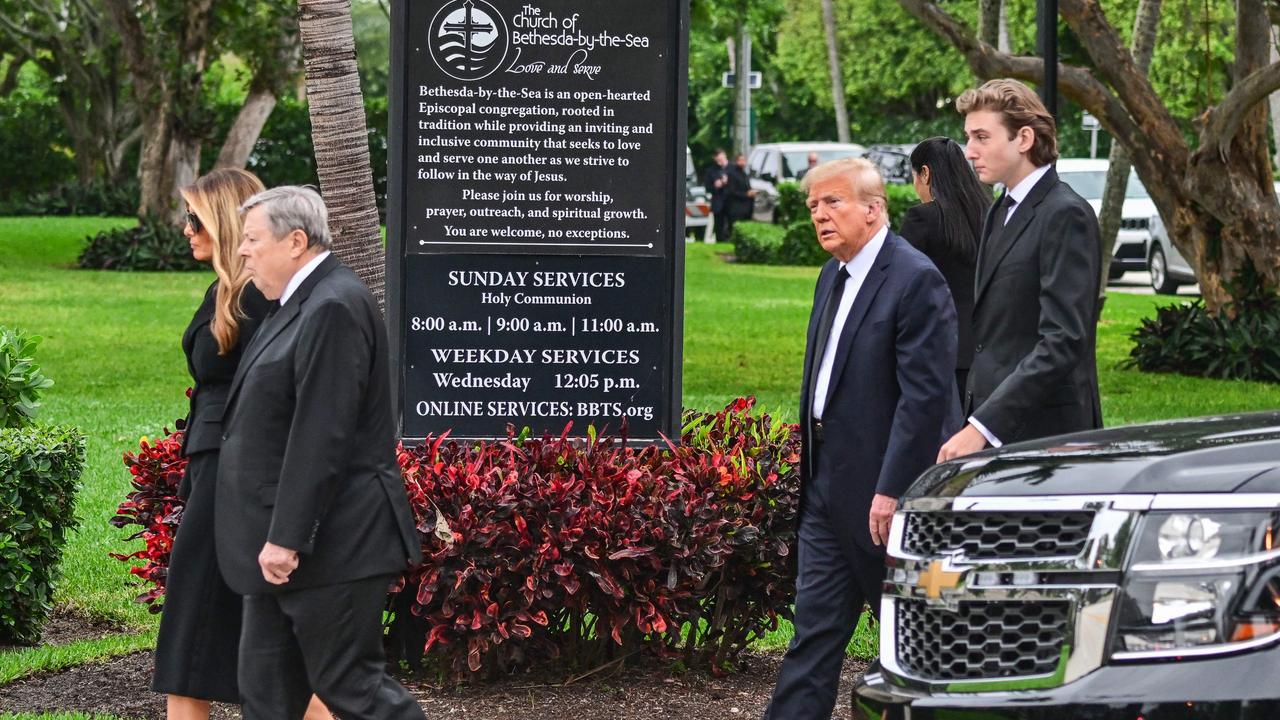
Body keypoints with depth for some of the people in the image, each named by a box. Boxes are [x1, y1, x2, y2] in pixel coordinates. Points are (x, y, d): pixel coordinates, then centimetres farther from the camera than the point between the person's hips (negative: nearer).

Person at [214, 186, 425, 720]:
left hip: (332, 547, -11)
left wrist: (287, 538, -24)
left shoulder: (334, 309, -19)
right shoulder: (301, 304, 15)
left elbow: (322, 435, -24)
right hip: (284, 541, 11)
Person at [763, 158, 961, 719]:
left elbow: (925, 395, -20)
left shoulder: (917, 281, -15)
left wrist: (891, 490, -22)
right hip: (827, 485, 9)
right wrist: (810, 472, 17)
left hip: (881, 489, -9)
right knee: (814, 627, 6)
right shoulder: (833, 277, 14)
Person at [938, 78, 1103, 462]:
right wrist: (975, 422, 10)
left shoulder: (1065, 215, -11)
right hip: (994, 434, 8)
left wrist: (982, 427, -24)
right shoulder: (1001, 212, 19)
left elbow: (1063, 342, -20)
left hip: (1042, 434, -8)